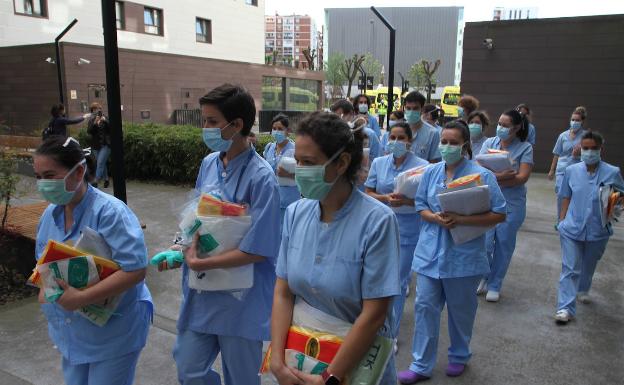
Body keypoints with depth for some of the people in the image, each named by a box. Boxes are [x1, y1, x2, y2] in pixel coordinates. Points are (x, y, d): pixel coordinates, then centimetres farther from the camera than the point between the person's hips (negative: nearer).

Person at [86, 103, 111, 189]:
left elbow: (110, 129, -7)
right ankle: (106, 179, 23)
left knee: (100, 162, -12)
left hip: (106, 144, -3)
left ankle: (96, 182, -13)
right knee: (102, 163, 10)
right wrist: (95, 123, -21)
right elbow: (89, 131, -7)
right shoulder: (91, 120, 5)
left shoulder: (105, 118, 2)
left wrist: (105, 121, -20)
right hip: (96, 145, 3)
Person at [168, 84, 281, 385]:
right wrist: (192, 248, -7)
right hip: (201, 292, 6)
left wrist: (199, 264, -15)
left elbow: (256, 250, -21)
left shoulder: (261, 178, -20)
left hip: (242, 301, -5)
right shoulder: (209, 163, 1)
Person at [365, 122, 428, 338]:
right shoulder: (379, 163, 2)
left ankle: (391, 333, 20)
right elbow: (367, 193, 4)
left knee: (398, 281, 5)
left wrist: (406, 201, -23)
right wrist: (386, 198, -16)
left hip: (407, 229, -3)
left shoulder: (422, 166, -7)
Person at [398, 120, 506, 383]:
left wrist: (460, 220, -21)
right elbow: (420, 206, 7)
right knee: (425, 307, 4)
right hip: (430, 252, 3)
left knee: (460, 309, 15)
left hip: (463, 255, -3)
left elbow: (499, 215, -10)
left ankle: (459, 356, 39)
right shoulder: (431, 173, 3)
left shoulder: (482, 176, -9)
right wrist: (436, 218, -15)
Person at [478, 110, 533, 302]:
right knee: (484, 242, -2)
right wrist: (501, 176, -21)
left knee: (504, 245, 9)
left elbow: (522, 178, -12)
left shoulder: (525, 148, -3)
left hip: (512, 204, -1)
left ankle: (494, 285, 26)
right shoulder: (489, 142, 2)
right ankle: (483, 278, 26)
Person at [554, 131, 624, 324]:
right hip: (572, 228, -1)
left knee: (589, 265, 22)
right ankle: (566, 308, -2)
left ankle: (583, 290, 49)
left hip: (597, 230, 1)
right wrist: (562, 220, 3)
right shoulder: (571, 170, -3)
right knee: (570, 268, -3)